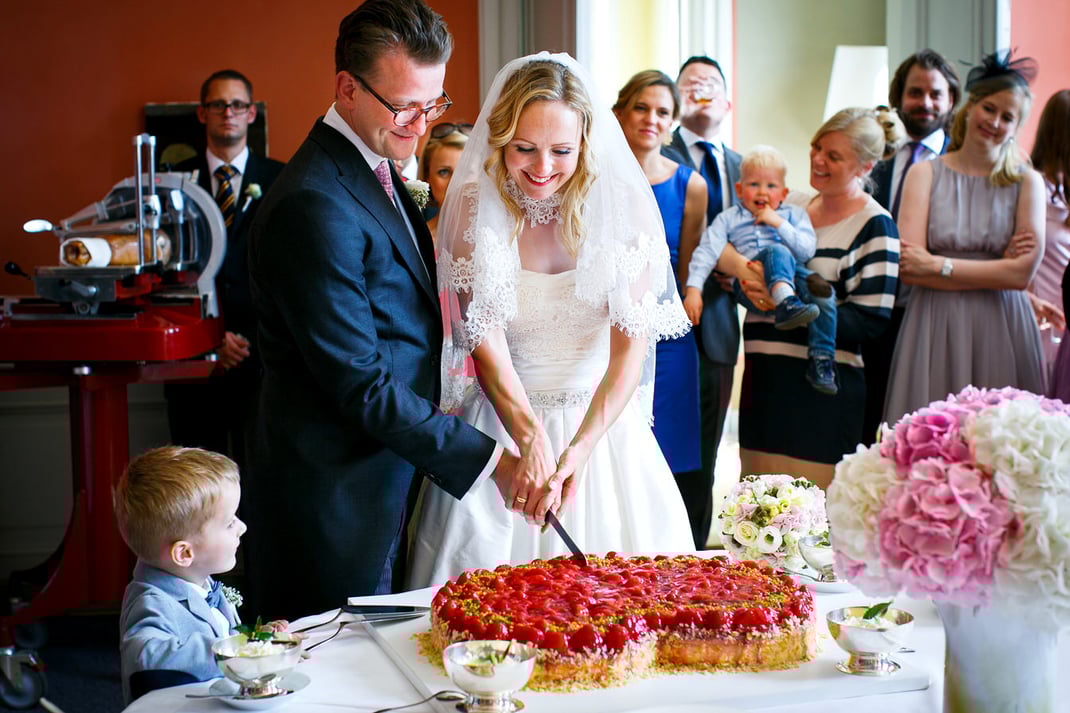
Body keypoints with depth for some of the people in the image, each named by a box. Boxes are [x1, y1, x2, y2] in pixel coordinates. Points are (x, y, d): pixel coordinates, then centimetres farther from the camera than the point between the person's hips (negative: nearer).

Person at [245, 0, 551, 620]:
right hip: (336, 495, -10)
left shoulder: (375, 169, 10)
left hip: (385, 482, 10)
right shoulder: (314, 206, -23)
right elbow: (360, 385, -24)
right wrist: (490, 460, -21)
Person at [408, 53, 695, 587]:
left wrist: (579, 448, -25)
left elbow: (631, 348, -11)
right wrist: (530, 438, -32)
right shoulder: (472, 209, -9)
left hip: (605, 425, 1)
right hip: (501, 419, 0)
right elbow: (486, 343, -15)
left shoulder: (625, 207, -8)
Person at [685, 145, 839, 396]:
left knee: (824, 295, -28)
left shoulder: (794, 214, 24)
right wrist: (693, 289, -7)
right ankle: (786, 304, -54)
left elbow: (808, 250, 7)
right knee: (777, 252, -32)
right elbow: (707, 251, 7)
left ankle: (822, 361, -23)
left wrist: (779, 223, -1)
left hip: (795, 275, 2)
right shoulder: (729, 219, 21)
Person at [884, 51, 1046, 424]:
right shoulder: (925, 174, 7)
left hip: (1001, 331, 0)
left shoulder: (1027, 181, 6)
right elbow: (908, 267, -5)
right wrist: (996, 269, -7)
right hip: (934, 328, 0)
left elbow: (1023, 273, -5)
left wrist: (937, 265, -5)